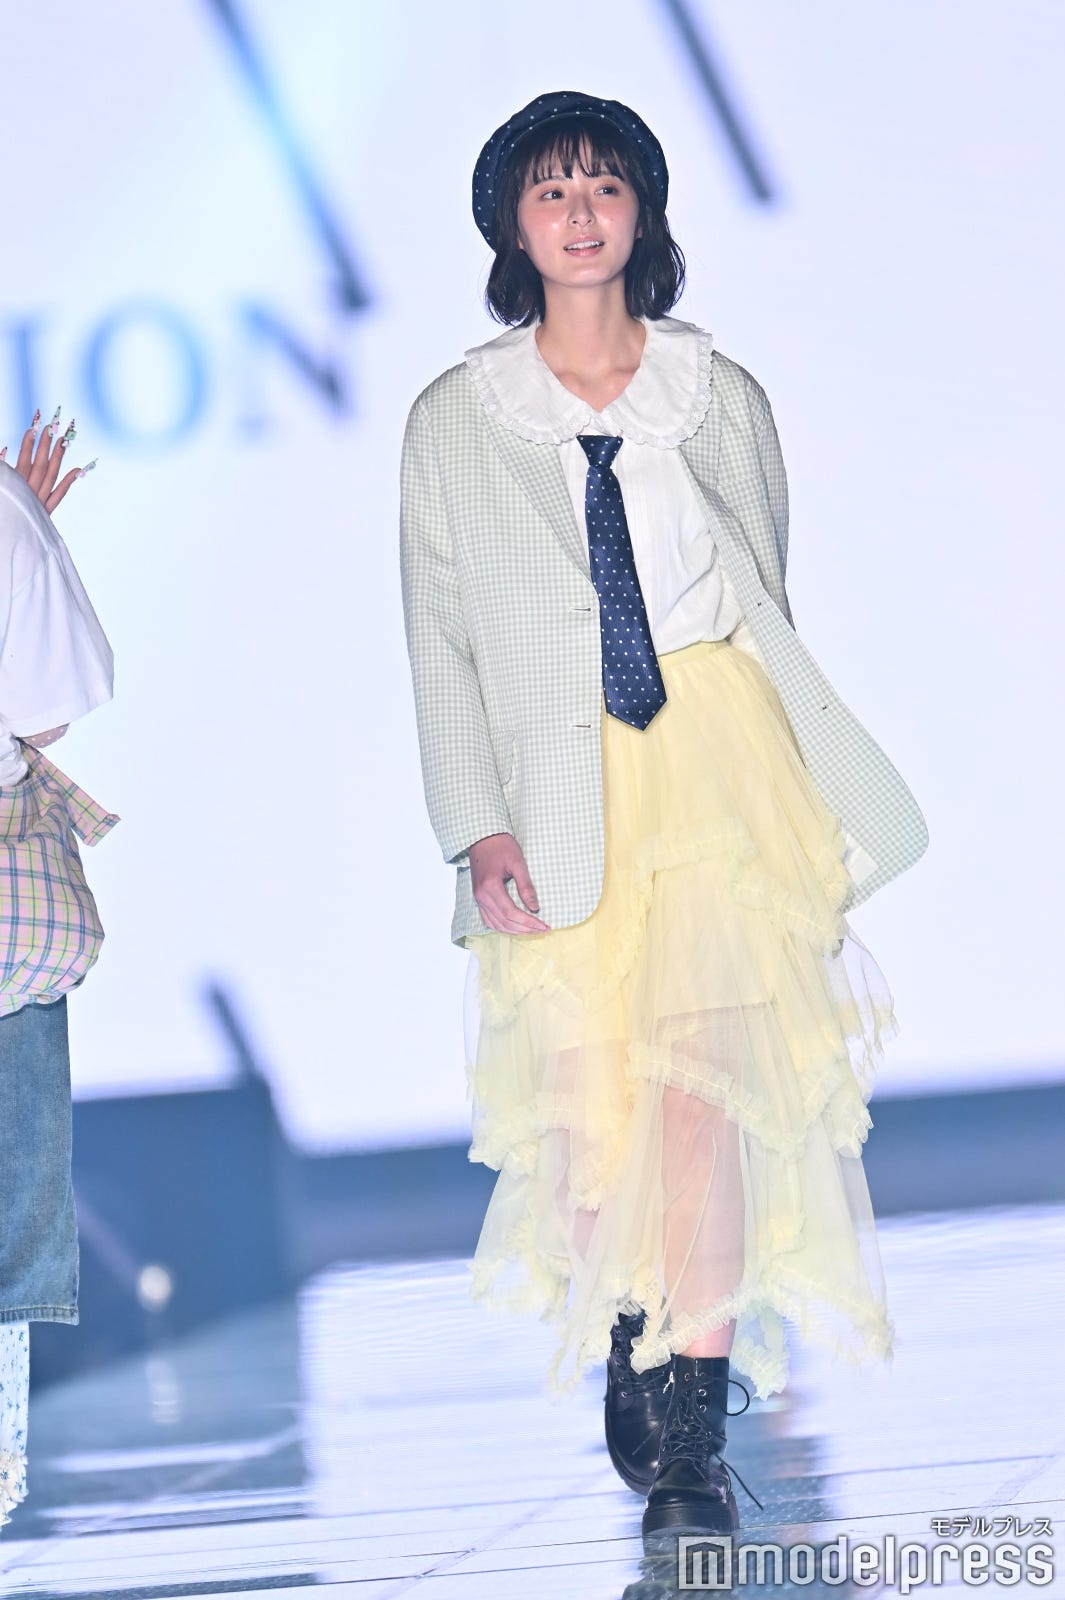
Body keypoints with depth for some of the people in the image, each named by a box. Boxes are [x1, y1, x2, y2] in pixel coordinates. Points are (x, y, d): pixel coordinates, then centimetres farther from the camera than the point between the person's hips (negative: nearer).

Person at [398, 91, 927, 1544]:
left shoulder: (721, 396, 11)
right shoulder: (455, 421, 8)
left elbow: (766, 599, 15)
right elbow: (440, 643, 5)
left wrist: (803, 812, 13)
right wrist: (479, 827, -7)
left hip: (718, 747, -1)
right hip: (560, 782, 1)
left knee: (702, 1077, -15)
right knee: (587, 1106, -4)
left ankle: (695, 1440, -14)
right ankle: (631, 1360, 23)